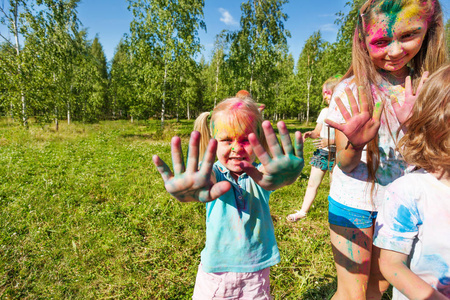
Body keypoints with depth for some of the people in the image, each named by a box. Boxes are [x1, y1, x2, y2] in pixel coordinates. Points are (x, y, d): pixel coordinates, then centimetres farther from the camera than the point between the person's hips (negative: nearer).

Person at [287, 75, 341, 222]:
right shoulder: (324, 111, 10)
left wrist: (330, 141, -25)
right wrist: (310, 134, -8)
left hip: (336, 154, -5)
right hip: (321, 152, 5)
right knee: (312, 183, 8)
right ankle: (303, 211, 18)